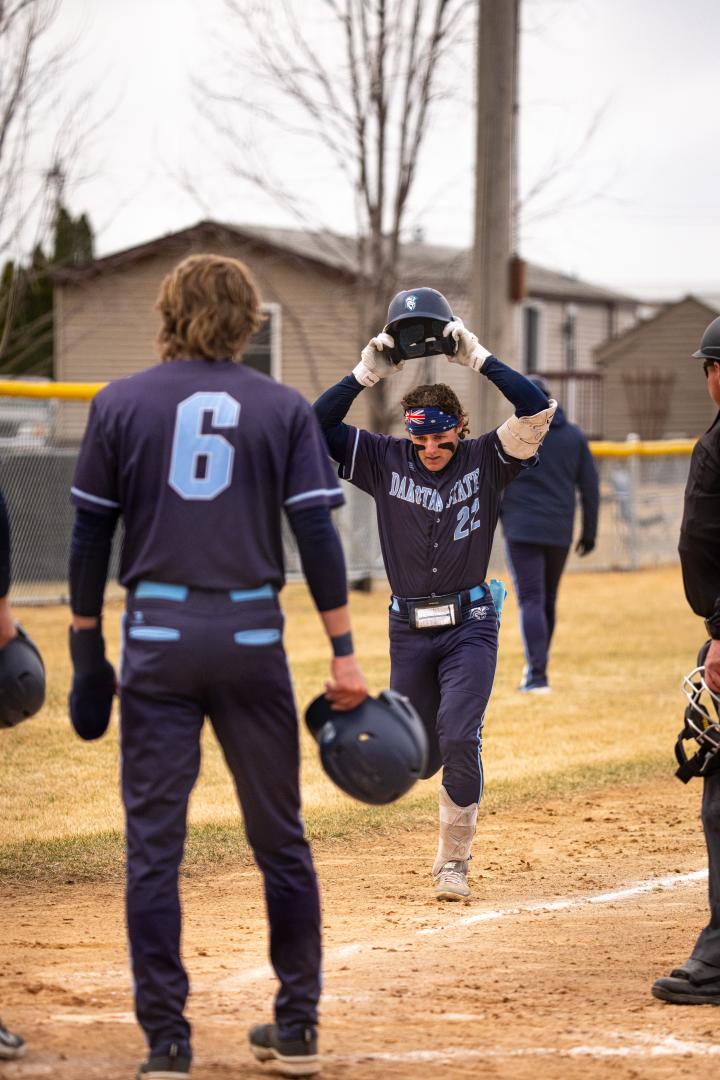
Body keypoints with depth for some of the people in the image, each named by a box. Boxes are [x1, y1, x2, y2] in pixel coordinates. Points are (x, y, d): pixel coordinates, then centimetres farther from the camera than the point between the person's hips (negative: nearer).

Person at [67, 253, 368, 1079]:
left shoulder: (120, 404, 4)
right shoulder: (283, 408, 4)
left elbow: (90, 537, 4)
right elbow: (317, 536, -2)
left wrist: (87, 649, 12)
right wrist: (343, 653, 0)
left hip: (157, 637, -1)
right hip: (252, 638, 1)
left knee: (154, 843, 2)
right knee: (280, 837, 12)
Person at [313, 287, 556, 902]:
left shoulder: (486, 460, -4)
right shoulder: (385, 461, 1)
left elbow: (538, 408, -18)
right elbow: (315, 425, -7)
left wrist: (477, 358, -19)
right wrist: (368, 373, -13)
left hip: (470, 625, -2)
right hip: (409, 628, 2)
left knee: (458, 741, -17)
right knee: (417, 758, 6)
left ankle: (454, 862, -2)